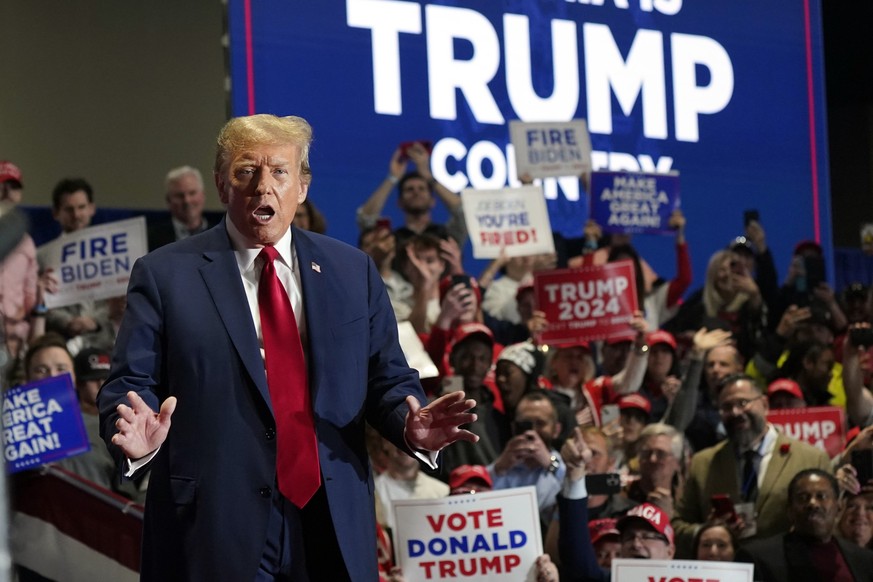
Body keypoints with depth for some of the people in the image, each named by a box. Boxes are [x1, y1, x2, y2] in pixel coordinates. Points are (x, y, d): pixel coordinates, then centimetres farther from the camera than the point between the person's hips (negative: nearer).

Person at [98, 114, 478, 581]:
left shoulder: (352, 271, 11)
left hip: (334, 527, 3)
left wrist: (410, 426, -9)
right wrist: (137, 437, -24)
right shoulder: (164, 275, 2)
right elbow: (128, 386, -2)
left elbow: (387, 379, 13)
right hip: (216, 531, -3)